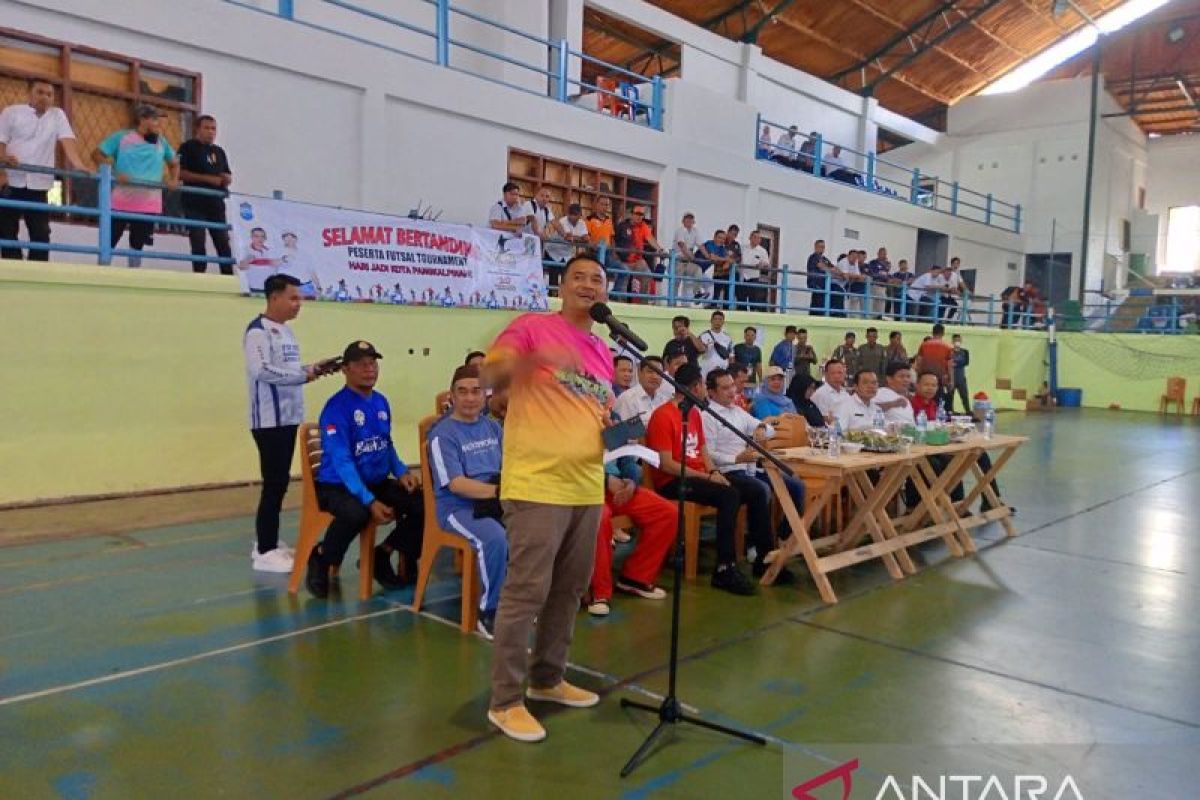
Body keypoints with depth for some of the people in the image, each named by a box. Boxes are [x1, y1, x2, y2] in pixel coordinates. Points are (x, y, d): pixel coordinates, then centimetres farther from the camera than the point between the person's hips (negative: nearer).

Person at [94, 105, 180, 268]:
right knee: (109, 241, 1)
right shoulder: (122, 137, -2)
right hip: (121, 202, -3)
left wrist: (173, 180, 6)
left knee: (138, 245, 9)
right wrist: (114, 173, -13)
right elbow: (98, 154, 1)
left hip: (148, 205, 3)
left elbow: (174, 163, 24)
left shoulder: (161, 142, 9)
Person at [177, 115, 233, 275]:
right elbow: (180, 173, -10)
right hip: (195, 204, -5)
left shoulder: (219, 151, 19)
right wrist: (207, 178, -17)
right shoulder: (188, 147, 1)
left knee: (223, 243, 2)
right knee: (198, 243, -6)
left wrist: (227, 178, -3)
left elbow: (229, 177, 23)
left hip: (216, 203, 5)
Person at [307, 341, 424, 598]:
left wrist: (401, 472, 0)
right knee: (356, 514, -38)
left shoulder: (381, 402, 7)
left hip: (378, 482, 7)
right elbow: (342, 461, -22)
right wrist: (370, 501, -30)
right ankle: (321, 558, -6)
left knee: (423, 504, -14)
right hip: (338, 486, -7)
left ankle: (382, 554, 9)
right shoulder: (337, 407, -16)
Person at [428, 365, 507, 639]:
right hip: (458, 507, -6)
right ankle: (489, 613, -15)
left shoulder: (493, 426, 15)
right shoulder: (442, 434, -5)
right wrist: (497, 491, -24)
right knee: (495, 539, -35)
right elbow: (456, 484, -14)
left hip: (496, 503, 6)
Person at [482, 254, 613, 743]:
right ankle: (505, 701, 10)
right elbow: (491, 376, -17)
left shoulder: (603, 352, 16)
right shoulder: (531, 327, -5)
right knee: (526, 592, -3)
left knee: (569, 590, 16)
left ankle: (547, 678, 33)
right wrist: (533, 359, -36)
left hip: (587, 487, 8)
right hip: (537, 485, -7)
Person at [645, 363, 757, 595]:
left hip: (698, 476, 8)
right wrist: (707, 476, -18)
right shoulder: (663, 416, -12)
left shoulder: (694, 412, 15)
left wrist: (714, 472, -4)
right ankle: (725, 569, -22)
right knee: (729, 496, -29)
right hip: (672, 482, -8)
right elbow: (666, 465, -17)